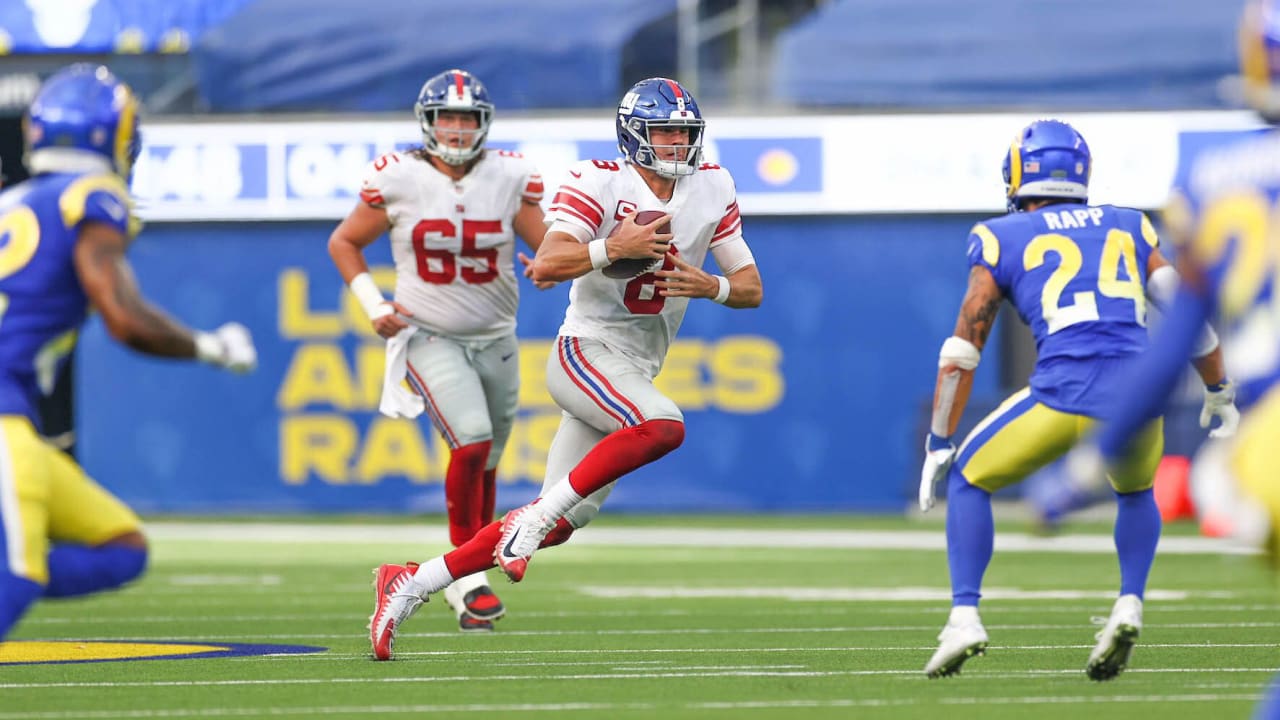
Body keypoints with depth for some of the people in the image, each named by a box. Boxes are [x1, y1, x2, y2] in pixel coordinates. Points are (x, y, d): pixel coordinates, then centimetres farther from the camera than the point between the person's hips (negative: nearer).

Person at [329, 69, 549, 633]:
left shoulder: (509, 178, -4)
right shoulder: (399, 180, -10)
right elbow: (344, 242, 4)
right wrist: (373, 304, -7)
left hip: (494, 338, 4)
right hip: (428, 337, -4)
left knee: (484, 464, 12)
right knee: (472, 437, -24)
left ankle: (465, 580, 33)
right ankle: (468, 577, -13)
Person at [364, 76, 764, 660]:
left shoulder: (712, 190, 9)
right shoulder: (599, 184, -8)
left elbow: (751, 288, 11)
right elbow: (546, 266, -19)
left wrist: (709, 286, -9)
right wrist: (613, 248, -30)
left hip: (633, 375, 7)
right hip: (585, 353, -7)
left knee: (560, 523, 3)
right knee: (664, 427, -34)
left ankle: (412, 584, 10)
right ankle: (535, 517, -24)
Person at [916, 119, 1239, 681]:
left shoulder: (1002, 238, 15)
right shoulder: (1128, 228, 23)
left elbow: (964, 347, 12)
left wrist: (939, 444, 14)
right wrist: (1219, 394, 35)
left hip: (1066, 390, -3)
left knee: (969, 479, 20)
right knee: (1136, 491, 33)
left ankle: (965, 615, 4)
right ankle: (1129, 605, 11)